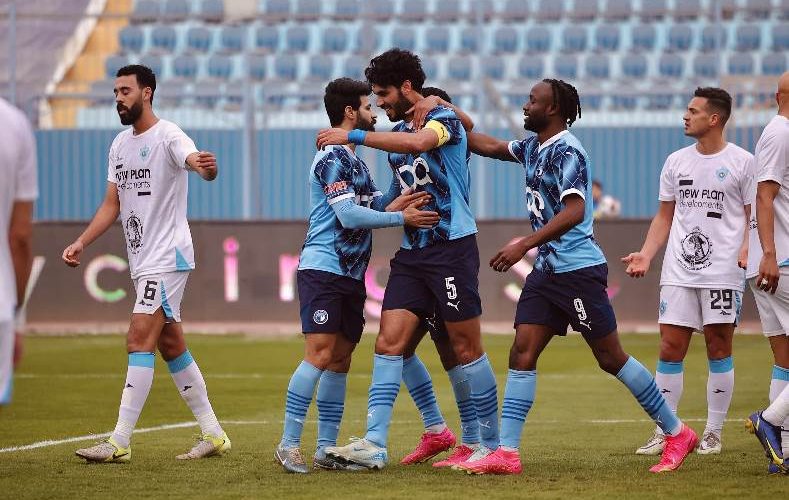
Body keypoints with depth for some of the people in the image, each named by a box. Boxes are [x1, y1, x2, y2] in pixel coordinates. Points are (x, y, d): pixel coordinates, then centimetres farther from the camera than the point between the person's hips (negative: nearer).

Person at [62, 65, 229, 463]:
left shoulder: (167, 136, -13)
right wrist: (80, 244, 6)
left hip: (168, 257, -9)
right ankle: (212, 433, 19)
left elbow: (195, 160, -33)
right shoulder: (120, 145, 13)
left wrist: (205, 167, -57)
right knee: (170, 346, 12)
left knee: (139, 342, -14)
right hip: (142, 261, 9)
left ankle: (119, 442, -16)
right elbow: (112, 205, 17)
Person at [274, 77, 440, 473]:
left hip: (351, 275, 10)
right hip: (323, 269, -10)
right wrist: (402, 218, -14)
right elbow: (349, 216, -18)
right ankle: (289, 445, -14)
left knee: (340, 360, 6)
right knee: (321, 353, -15)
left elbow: (374, 205, 20)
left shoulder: (355, 161, 20)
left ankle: (326, 449, 8)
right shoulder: (332, 159, -11)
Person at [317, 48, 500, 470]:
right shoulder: (397, 133, 17)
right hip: (412, 252, 7)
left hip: (453, 246, -7)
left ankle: (492, 443, 9)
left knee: (466, 347, -2)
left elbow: (420, 142, -32)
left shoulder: (443, 118, -8)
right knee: (389, 341, -6)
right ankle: (374, 444, -12)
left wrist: (353, 136, -29)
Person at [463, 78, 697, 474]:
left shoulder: (566, 151, -15)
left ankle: (677, 434, 10)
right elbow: (491, 147, 29)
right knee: (522, 354, -2)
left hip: (578, 270, -9)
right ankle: (506, 454, -6)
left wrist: (524, 245, -30)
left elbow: (573, 211, -26)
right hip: (546, 271, 9)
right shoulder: (534, 147, 12)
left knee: (611, 359, -2)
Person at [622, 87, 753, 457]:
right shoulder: (676, 162, 12)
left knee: (718, 349, 1)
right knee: (670, 349, 0)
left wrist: (747, 249, -18)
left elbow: (755, 215, 1)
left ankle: (713, 433, 9)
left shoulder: (742, 162, -2)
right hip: (678, 272, 4)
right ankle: (664, 433, 6)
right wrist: (646, 254, 5)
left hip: (723, 271, -4)